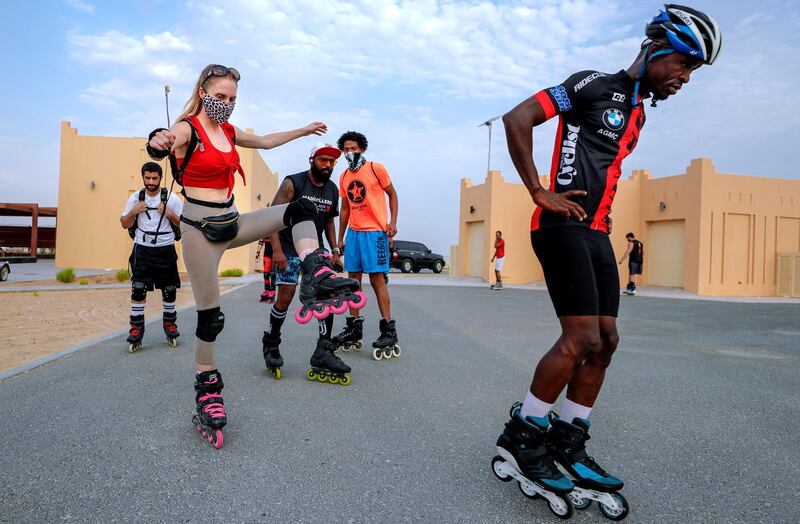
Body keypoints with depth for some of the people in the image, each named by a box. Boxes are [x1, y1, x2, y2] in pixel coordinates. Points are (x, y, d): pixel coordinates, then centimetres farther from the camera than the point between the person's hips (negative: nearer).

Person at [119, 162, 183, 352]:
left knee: (169, 290, 8)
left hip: (165, 250, 0)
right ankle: (136, 330, 3)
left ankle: (170, 326, 26)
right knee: (138, 290, -7)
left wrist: (170, 215, -16)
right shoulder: (135, 198, 4)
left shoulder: (172, 199, -2)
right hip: (142, 250, 1)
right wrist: (133, 212, -10)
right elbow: (124, 224, 9)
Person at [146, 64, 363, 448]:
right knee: (210, 316, -3)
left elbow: (265, 141, 28)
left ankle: (316, 277, -27)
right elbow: (164, 143, -33)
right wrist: (159, 142, -58)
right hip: (200, 228, -7)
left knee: (300, 209, -9)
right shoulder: (187, 129, -10)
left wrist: (303, 131, 34)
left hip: (231, 222, 7)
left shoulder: (228, 131, 11)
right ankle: (207, 393, 14)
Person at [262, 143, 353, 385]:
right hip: (288, 249, -5)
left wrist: (335, 250, 9)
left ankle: (323, 353, -7)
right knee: (285, 298, -5)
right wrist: (277, 249, -23)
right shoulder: (293, 183, -10)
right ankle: (271, 343, 21)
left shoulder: (332, 190, 8)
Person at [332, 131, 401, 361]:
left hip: (375, 232, -6)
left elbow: (392, 194, 3)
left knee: (376, 279, -8)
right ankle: (354, 328, 15)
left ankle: (388, 331, -2)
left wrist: (393, 222, -9)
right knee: (353, 279, 7)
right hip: (353, 232, 6)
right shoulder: (344, 177, 13)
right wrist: (340, 238, 17)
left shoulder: (376, 169, -3)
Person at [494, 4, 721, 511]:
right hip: (563, 225, -9)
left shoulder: (637, 116, 23)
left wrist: (604, 213, 19)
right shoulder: (595, 84, -3)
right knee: (583, 339, -15)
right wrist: (540, 193, -15)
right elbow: (517, 119, -13)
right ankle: (521, 439, 0)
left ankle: (568, 442, 15)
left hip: (596, 232, 9)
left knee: (606, 340, 5)